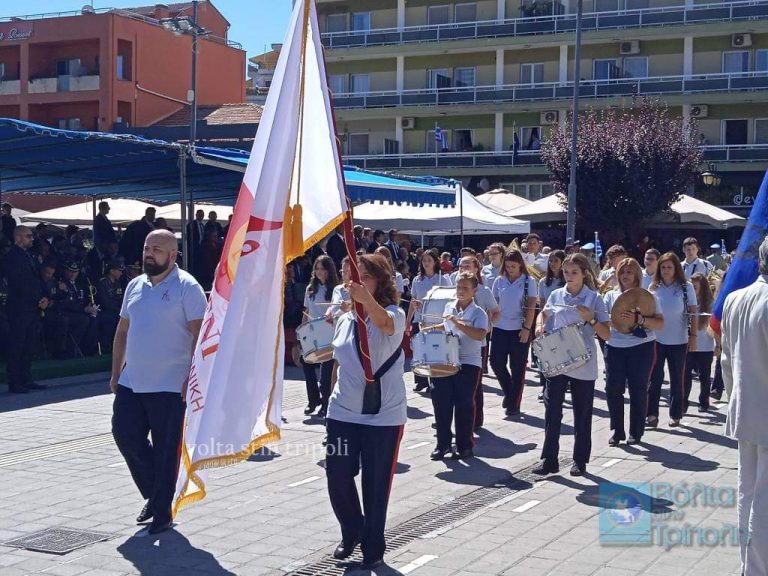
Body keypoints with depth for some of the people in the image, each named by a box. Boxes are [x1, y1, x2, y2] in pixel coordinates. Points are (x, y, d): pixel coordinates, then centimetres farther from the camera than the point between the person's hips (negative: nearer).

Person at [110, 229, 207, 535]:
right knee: (125, 434, 7)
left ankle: (161, 510, 14)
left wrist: (193, 379, -18)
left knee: (166, 450, 1)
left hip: (170, 387, -6)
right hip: (131, 383, 7)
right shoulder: (135, 286, 12)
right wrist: (116, 373, 13)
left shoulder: (187, 287, -8)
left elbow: (200, 335, -12)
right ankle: (154, 494, 26)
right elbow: (122, 331, 18)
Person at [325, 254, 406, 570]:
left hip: (384, 416, -4)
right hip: (343, 413, 5)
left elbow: (383, 322, -37)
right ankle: (351, 532, 32)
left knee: (376, 485, 4)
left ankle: (373, 548, 20)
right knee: (337, 478, 5)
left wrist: (367, 299, -56)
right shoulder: (344, 320, 7)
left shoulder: (394, 315, -10)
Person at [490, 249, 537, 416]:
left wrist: (527, 329, -13)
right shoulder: (499, 281, 5)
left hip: (519, 329, -3)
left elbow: (531, 307, -7)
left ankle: (514, 404, 12)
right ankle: (509, 392, 22)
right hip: (500, 328, 3)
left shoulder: (528, 282, -4)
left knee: (517, 368, 3)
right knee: (496, 362, -2)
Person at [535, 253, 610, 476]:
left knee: (582, 415, 9)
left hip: (583, 365, -2)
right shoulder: (556, 295, 2)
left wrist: (590, 319, -22)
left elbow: (606, 335, -7)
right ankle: (549, 460, 8)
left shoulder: (594, 298, -5)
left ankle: (580, 461, 20)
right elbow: (544, 313, 22)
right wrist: (540, 325, 1)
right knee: (552, 411, 1)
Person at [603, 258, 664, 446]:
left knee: (638, 390, 3)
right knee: (613, 389, -1)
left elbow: (660, 324, -7)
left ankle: (636, 432, 15)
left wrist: (639, 319, -22)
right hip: (615, 347, 2)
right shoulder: (611, 296, 9)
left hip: (641, 347, -2)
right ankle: (617, 430, 12)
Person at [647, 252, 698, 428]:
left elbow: (693, 314, -3)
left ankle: (675, 415, 16)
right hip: (656, 340, 1)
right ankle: (652, 414, 6)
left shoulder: (686, 287, -4)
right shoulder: (654, 287, 1)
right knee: (655, 378, 2)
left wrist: (693, 336, -8)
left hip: (678, 341, -1)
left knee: (676, 379, 8)